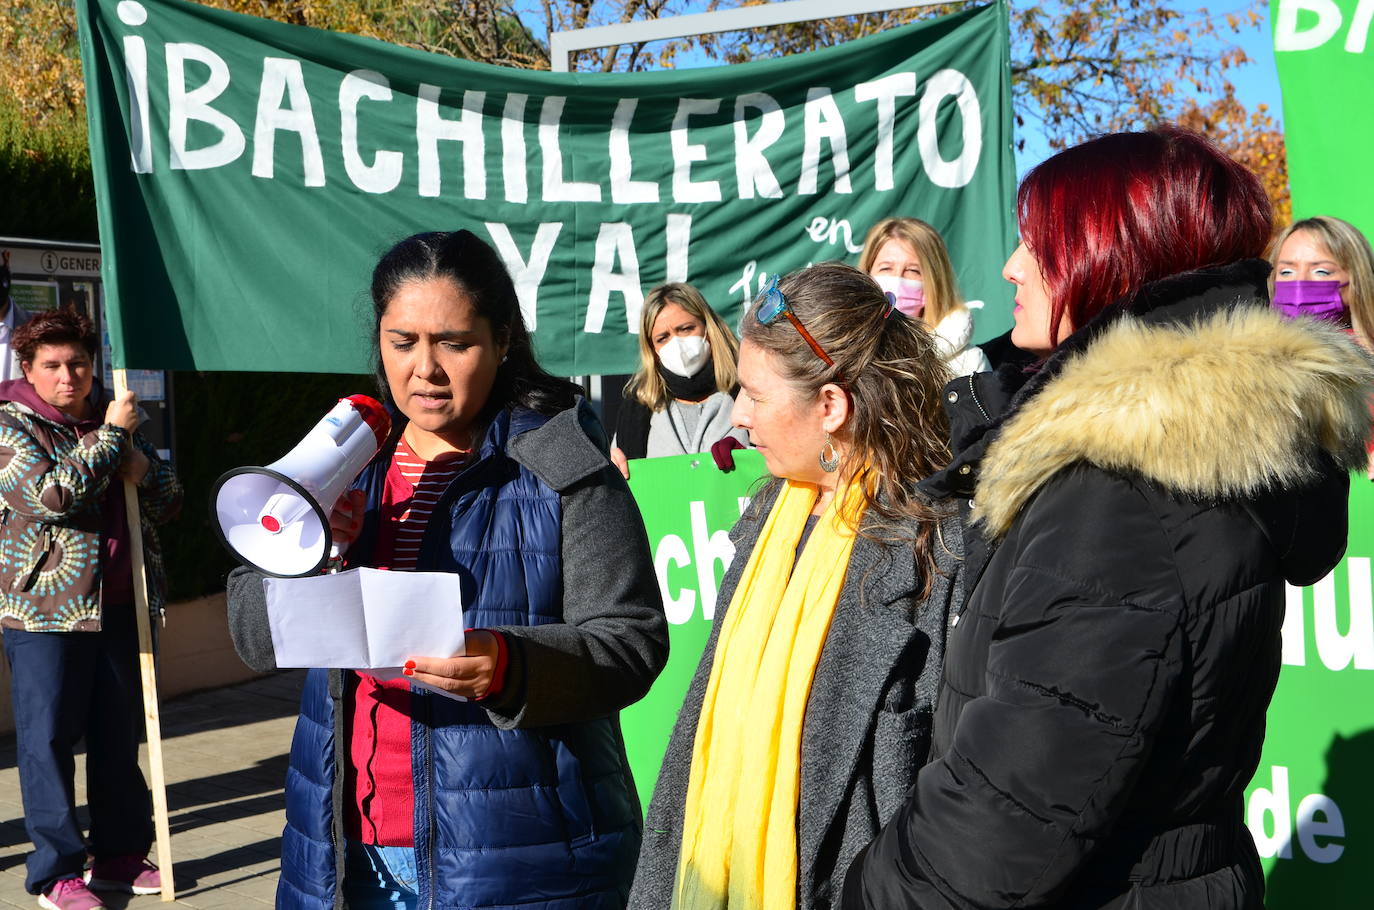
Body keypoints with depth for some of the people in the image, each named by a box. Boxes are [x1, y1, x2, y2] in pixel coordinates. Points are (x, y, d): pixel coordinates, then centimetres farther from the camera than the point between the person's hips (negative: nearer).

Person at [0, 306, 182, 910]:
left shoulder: (114, 420, 14)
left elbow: (169, 501, 17)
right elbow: (54, 494, -21)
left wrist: (145, 469, -5)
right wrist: (111, 436, -13)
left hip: (120, 605, 6)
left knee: (119, 735, 12)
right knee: (48, 737, 0)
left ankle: (119, 856, 23)